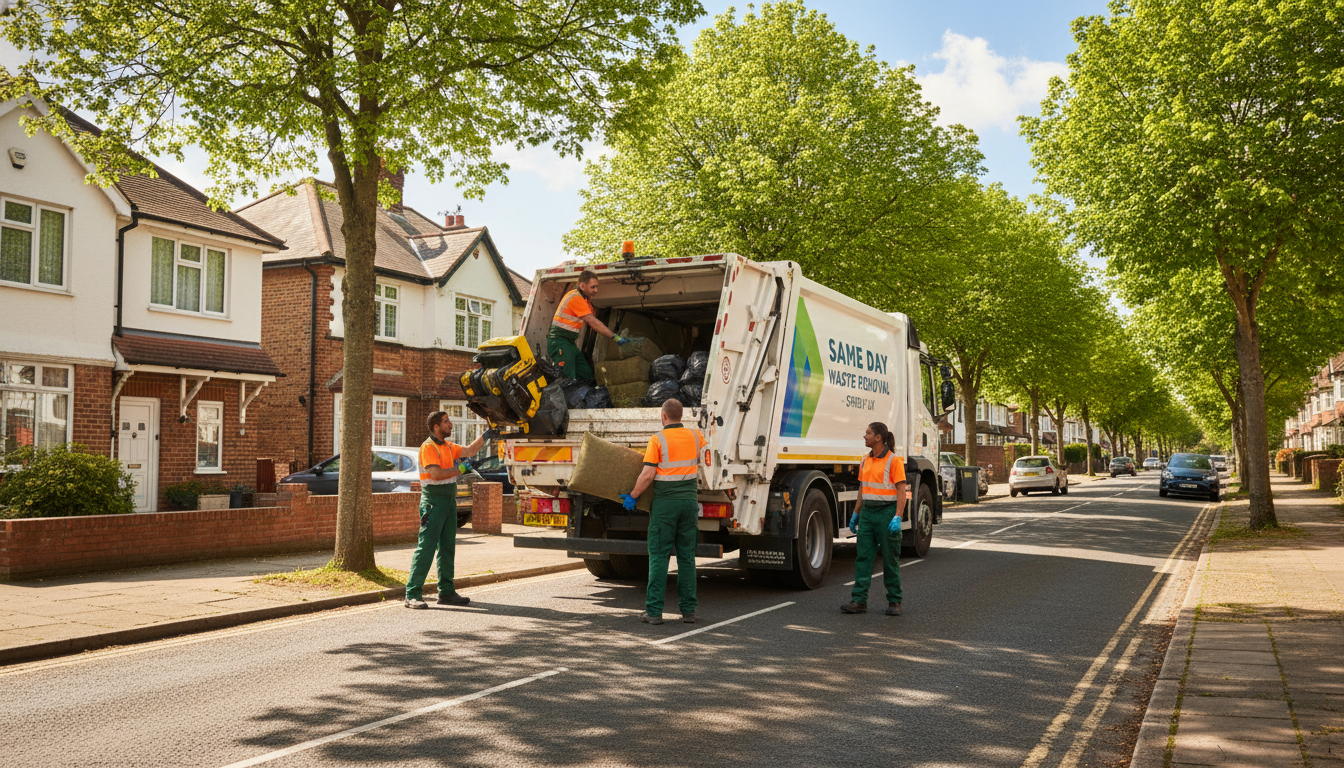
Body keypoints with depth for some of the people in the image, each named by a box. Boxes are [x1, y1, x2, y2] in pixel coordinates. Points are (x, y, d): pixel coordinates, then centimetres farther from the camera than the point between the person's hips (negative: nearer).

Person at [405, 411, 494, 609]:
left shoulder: (448, 446, 14)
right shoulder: (428, 447, -12)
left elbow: (469, 451, 27)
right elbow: (436, 474, -22)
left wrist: (484, 437, 17)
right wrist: (460, 469, -16)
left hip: (449, 501, 9)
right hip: (433, 502, -9)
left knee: (447, 548, 11)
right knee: (426, 548, -10)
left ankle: (446, 592, 17)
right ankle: (412, 595, -7)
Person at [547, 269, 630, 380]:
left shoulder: (585, 299, 15)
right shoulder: (575, 297, -17)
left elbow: (594, 320, 15)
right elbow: (592, 322, -21)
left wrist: (614, 332, 3)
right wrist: (615, 337, -22)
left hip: (570, 343, 10)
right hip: (560, 343, -10)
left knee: (587, 375, 8)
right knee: (568, 380, -17)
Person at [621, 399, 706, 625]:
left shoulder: (657, 440, -8)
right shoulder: (694, 435, 7)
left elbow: (648, 475, -12)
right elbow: (701, 456, 30)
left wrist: (632, 496, 0)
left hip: (665, 504, -4)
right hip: (689, 501, 4)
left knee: (658, 556, 0)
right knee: (686, 556, 8)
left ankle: (654, 611, -1)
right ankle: (688, 610, 8)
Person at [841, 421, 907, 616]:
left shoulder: (894, 460, -9)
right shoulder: (866, 461, 12)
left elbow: (901, 491, -12)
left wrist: (898, 517, -20)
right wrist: (855, 513, 18)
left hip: (887, 513, -6)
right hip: (867, 513, 6)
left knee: (890, 559, 3)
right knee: (863, 557, 0)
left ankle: (894, 602, 14)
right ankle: (859, 600, 0)